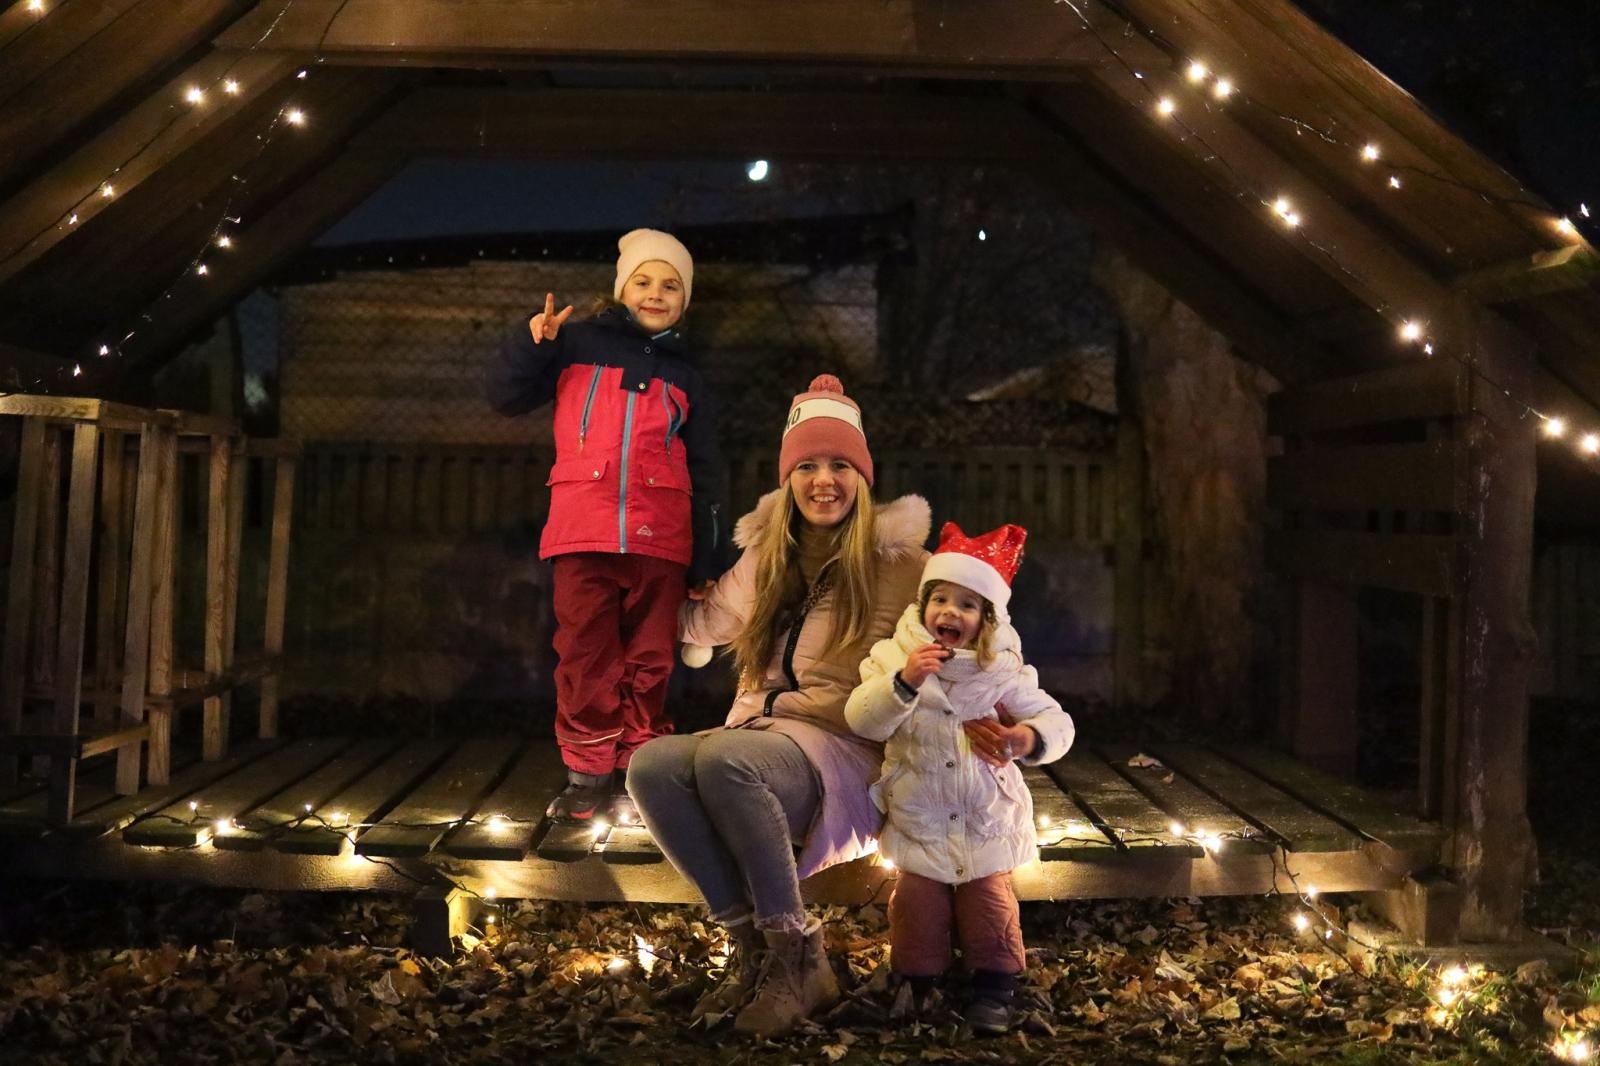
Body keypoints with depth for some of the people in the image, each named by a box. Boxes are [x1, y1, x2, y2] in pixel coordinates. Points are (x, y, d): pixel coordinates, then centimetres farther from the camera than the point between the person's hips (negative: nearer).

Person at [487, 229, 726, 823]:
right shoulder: (579, 344, 12)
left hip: (659, 539, 2)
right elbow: (506, 397, 8)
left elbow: (704, 477, 17)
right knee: (586, 660, -2)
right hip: (583, 532, -2)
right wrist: (532, 342, -10)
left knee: (649, 663, 2)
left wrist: (705, 563, 11)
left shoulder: (685, 378, 19)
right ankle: (586, 774, 6)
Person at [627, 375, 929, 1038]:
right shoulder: (764, 560, 16)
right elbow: (699, 622, 33)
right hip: (759, 737, 5)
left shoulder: (896, 561, 0)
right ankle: (751, 945, -18)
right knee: (652, 765, -26)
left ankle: (797, 956, -22)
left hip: (847, 753, -5)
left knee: (724, 759, -36)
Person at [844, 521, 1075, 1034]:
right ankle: (915, 985, 25)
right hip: (918, 821, 0)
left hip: (986, 820, 0)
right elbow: (862, 721, -18)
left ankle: (993, 989, 22)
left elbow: (1055, 720, -4)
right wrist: (904, 680, -33)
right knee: (917, 906, 9)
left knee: (990, 905, 7)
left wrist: (1032, 738, -28)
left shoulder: (1004, 673, -7)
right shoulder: (893, 659, -7)